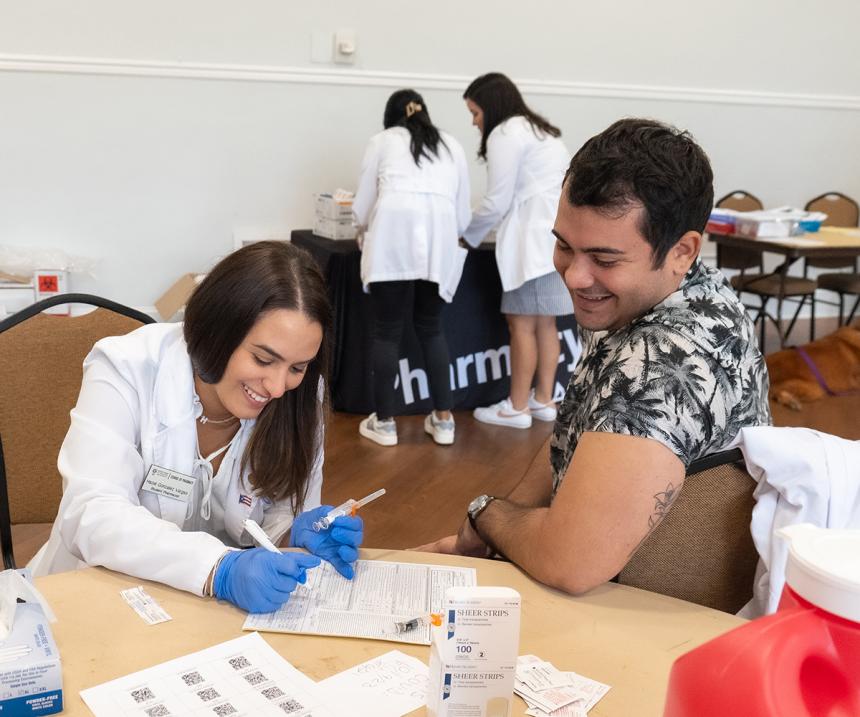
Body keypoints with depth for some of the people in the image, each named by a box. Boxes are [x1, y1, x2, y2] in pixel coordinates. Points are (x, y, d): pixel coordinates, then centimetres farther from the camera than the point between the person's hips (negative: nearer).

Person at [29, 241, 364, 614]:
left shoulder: (300, 398, -8)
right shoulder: (127, 370, -17)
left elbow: (282, 517, -1)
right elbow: (91, 516, -25)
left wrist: (301, 531, -23)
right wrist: (220, 569, -38)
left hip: (229, 607, 3)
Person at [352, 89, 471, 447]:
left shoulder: (382, 140, 21)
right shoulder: (451, 144, 28)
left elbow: (362, 206, 19)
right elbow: (463, 212, 24)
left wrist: (368, 229, 41)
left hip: (393, 233, -2)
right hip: (440, 236, 3)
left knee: (387, 331, 7)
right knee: (431, 327, 17)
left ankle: (384, 422, 11)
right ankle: (443, 419, 17)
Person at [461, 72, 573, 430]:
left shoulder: (504, 134, -4)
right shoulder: (540, 130, 25)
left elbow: (497, 202, -7)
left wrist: (467, 235, 8)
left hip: (536, 239, -9)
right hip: (561, 235, 9)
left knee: (521, 323, -4)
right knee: (545, 323, 12)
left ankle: (517, 407, 2)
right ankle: (543, 400, 18)